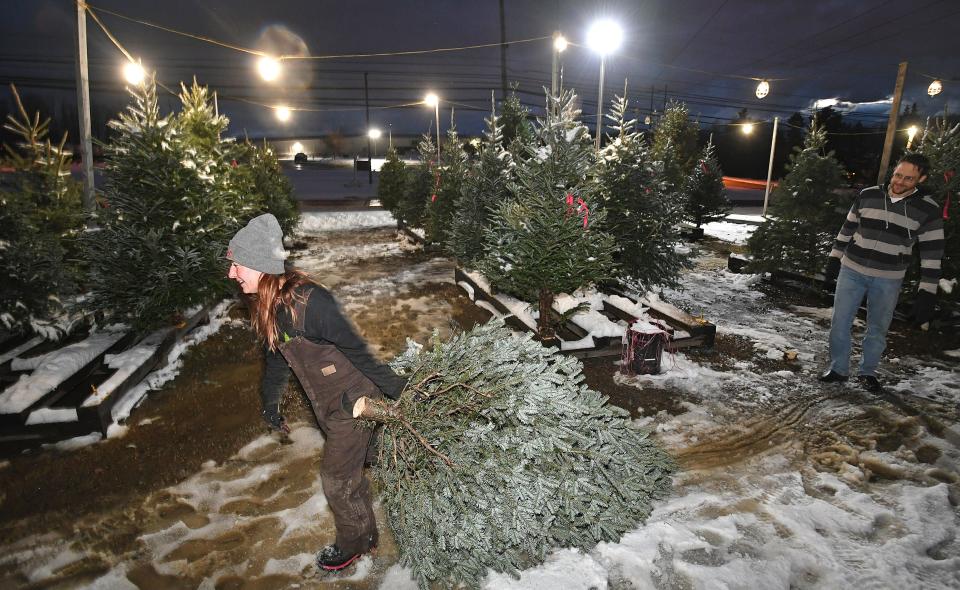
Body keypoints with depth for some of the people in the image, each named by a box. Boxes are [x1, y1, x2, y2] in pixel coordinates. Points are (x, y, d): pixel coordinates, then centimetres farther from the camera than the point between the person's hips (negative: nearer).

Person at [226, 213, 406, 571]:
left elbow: (356, 350, -26)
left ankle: (352, 544, 36)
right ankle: (366, 535, 45)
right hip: (328, 405, 8)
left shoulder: (308, 301, -30)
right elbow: (277, 360, 13)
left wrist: (398, 390, -20)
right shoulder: (267, 307, -1)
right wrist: (270, 407, 24)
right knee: (350, 474, 23)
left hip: (352, 403, -8)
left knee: (337, 482, 9)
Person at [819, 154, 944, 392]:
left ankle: (868, 372, 29)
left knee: (877, 329, 10)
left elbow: (933, 253, -6)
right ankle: (838, 368, 19)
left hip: (889, 280, -1)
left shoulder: (928, 209, -7)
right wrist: (834, 259, 9)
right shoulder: (867, 195, -3)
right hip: (851, 270, 1)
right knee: (840, 323, 3)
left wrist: (927, 293, -9)